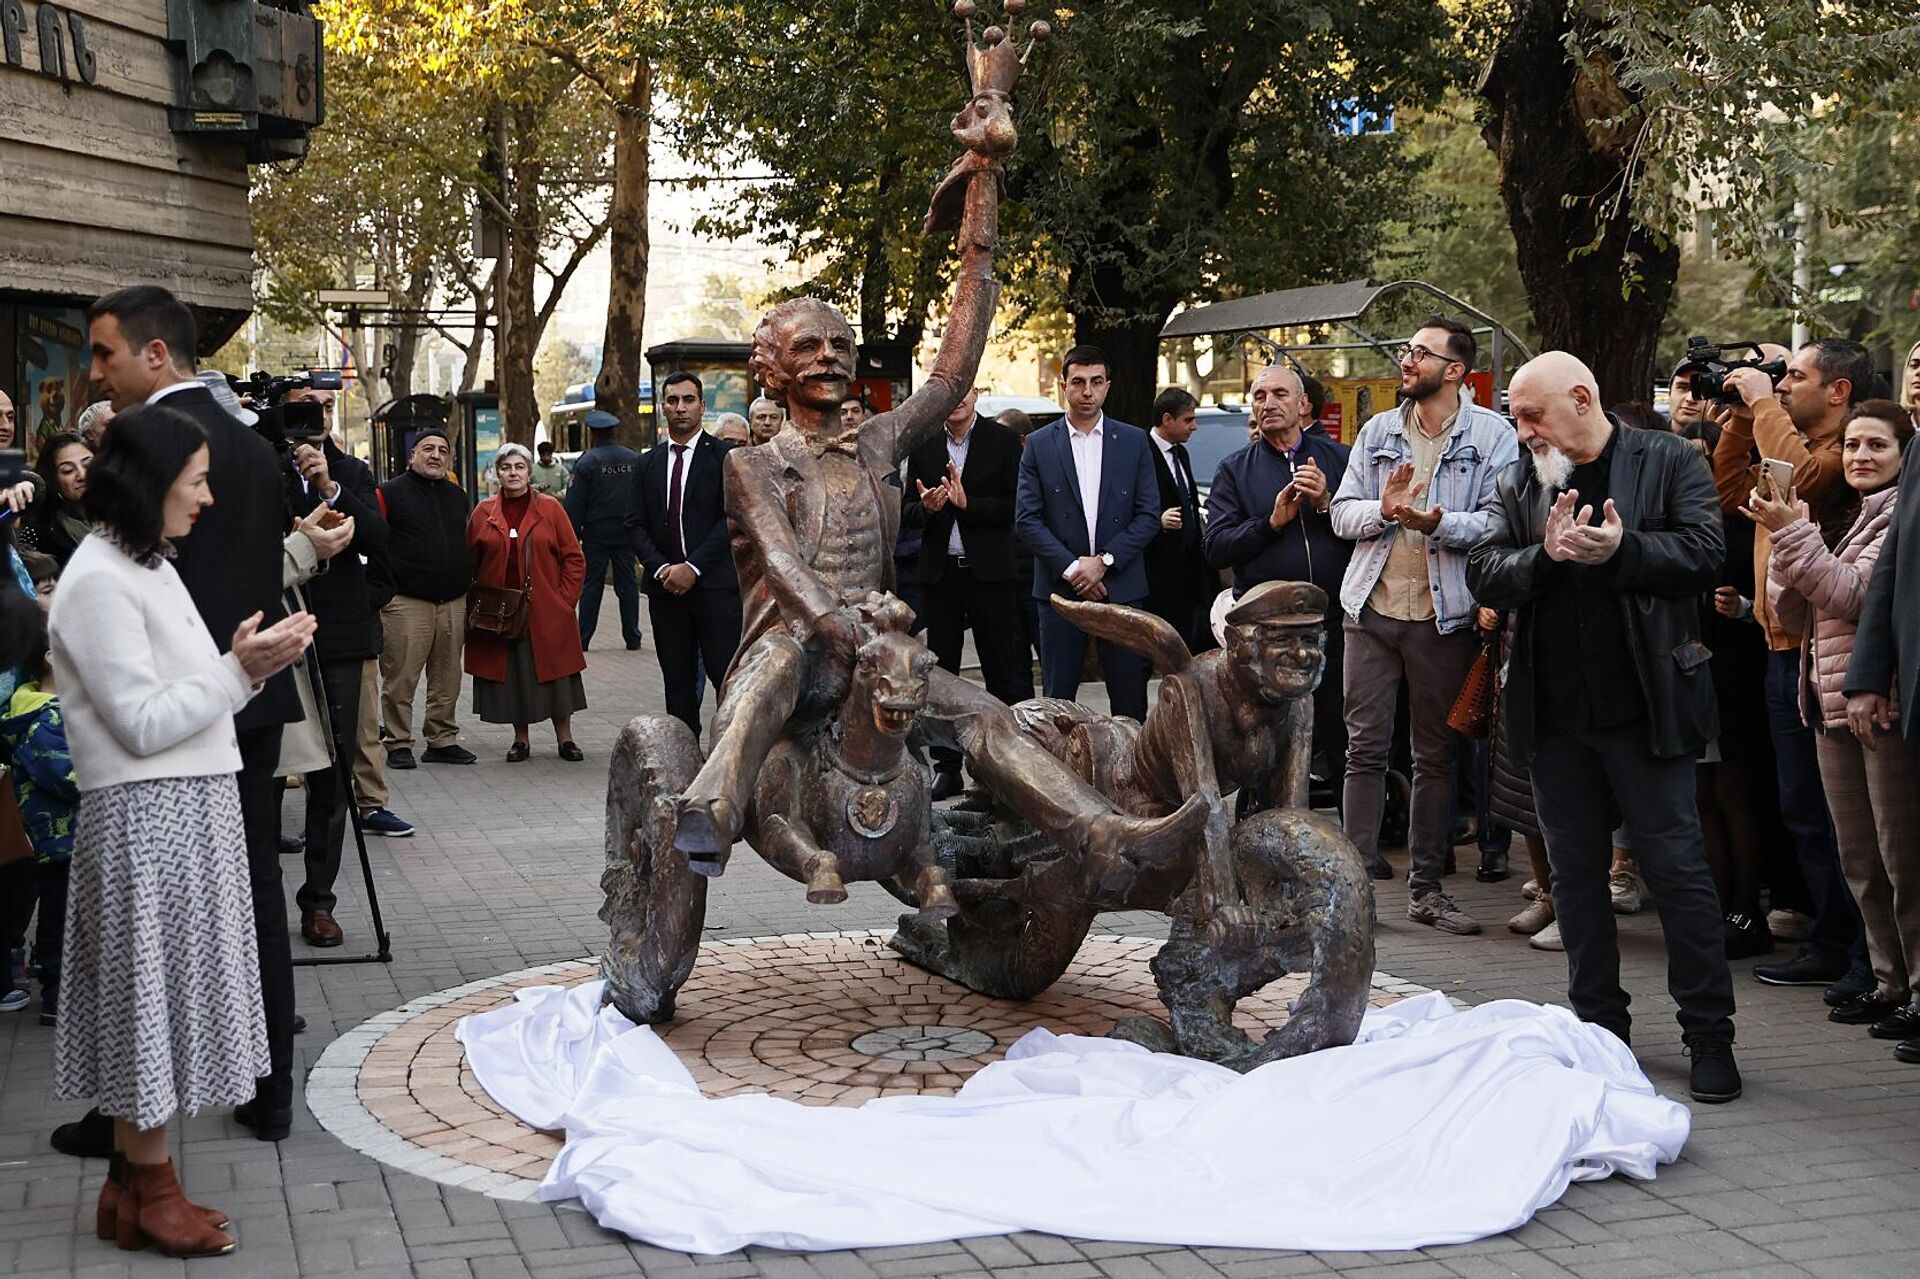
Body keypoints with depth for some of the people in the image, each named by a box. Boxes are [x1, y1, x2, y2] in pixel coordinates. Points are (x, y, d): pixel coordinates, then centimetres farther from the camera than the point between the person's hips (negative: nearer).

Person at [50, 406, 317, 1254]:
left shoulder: (149, 568, 15)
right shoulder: (98, 582, -14)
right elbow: (142, 725, -18)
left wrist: (249, 668, 1)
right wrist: (239, 670, -16)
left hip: (193, 807, 9)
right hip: (146, 817, -9)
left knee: (164, 993, 13)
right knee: (151, 991, 0)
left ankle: (132, 1185, 22)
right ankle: (152, 1193, 12)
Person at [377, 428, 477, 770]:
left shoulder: (458, 496, 17)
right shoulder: (391, 493, -1)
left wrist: (467, 585, 19)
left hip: (454, 603, 5)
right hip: (406, 603, -5)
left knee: (447, 680, 10)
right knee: (400, 679, -3)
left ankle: (443, 740, 19)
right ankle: (399, 745, 6)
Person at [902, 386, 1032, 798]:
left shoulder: (1003, 441, -1)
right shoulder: (922, 445, 8)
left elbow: (1015, 506, -7)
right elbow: (906, 512, 8)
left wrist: (967, 503, -18)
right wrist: (925, 507, -14)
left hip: (989, 572, -3)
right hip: (939, 574, 3)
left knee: (1005, 672, 0)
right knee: (939, 673, 9)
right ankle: (946, 767, 17)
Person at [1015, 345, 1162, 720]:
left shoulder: (1134, 442, 5)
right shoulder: (1039, 444, 4)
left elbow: (1149, 515, 1)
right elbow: (1026, 518, -1)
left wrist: (1104, 561, -10)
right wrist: (1071, 568, -10)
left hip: (1121, 587, 1)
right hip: (1059, 587, 0)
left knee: (1130, 697, 3)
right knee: (1058, 698, 3)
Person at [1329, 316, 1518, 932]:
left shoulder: (1492, 434, -2)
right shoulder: (1378, 431, 11)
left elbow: (1499, 522, -11)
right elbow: (1342, 513, 7)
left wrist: (1438, 524, -27)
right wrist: (1383, 510, -13)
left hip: (1444, 615, -3)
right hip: (1372, 607, 3)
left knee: (1436, 755, 7)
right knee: (1365, 748, 2)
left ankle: (1426, 887, 16)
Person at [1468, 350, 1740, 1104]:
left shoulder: (1667, 463, 0)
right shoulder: (1519, 484, 10)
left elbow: (1704, 554, -10)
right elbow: (1484, 576, 1)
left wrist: (1622, 550, -24)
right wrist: (1546, 554, -17)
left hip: (1644, 708, -4)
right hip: (1555, 715, 4)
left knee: (1677, 869, -1)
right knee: (1575, 874, 11)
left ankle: (1710, 1036, 8)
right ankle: (1600, 1027, 23)